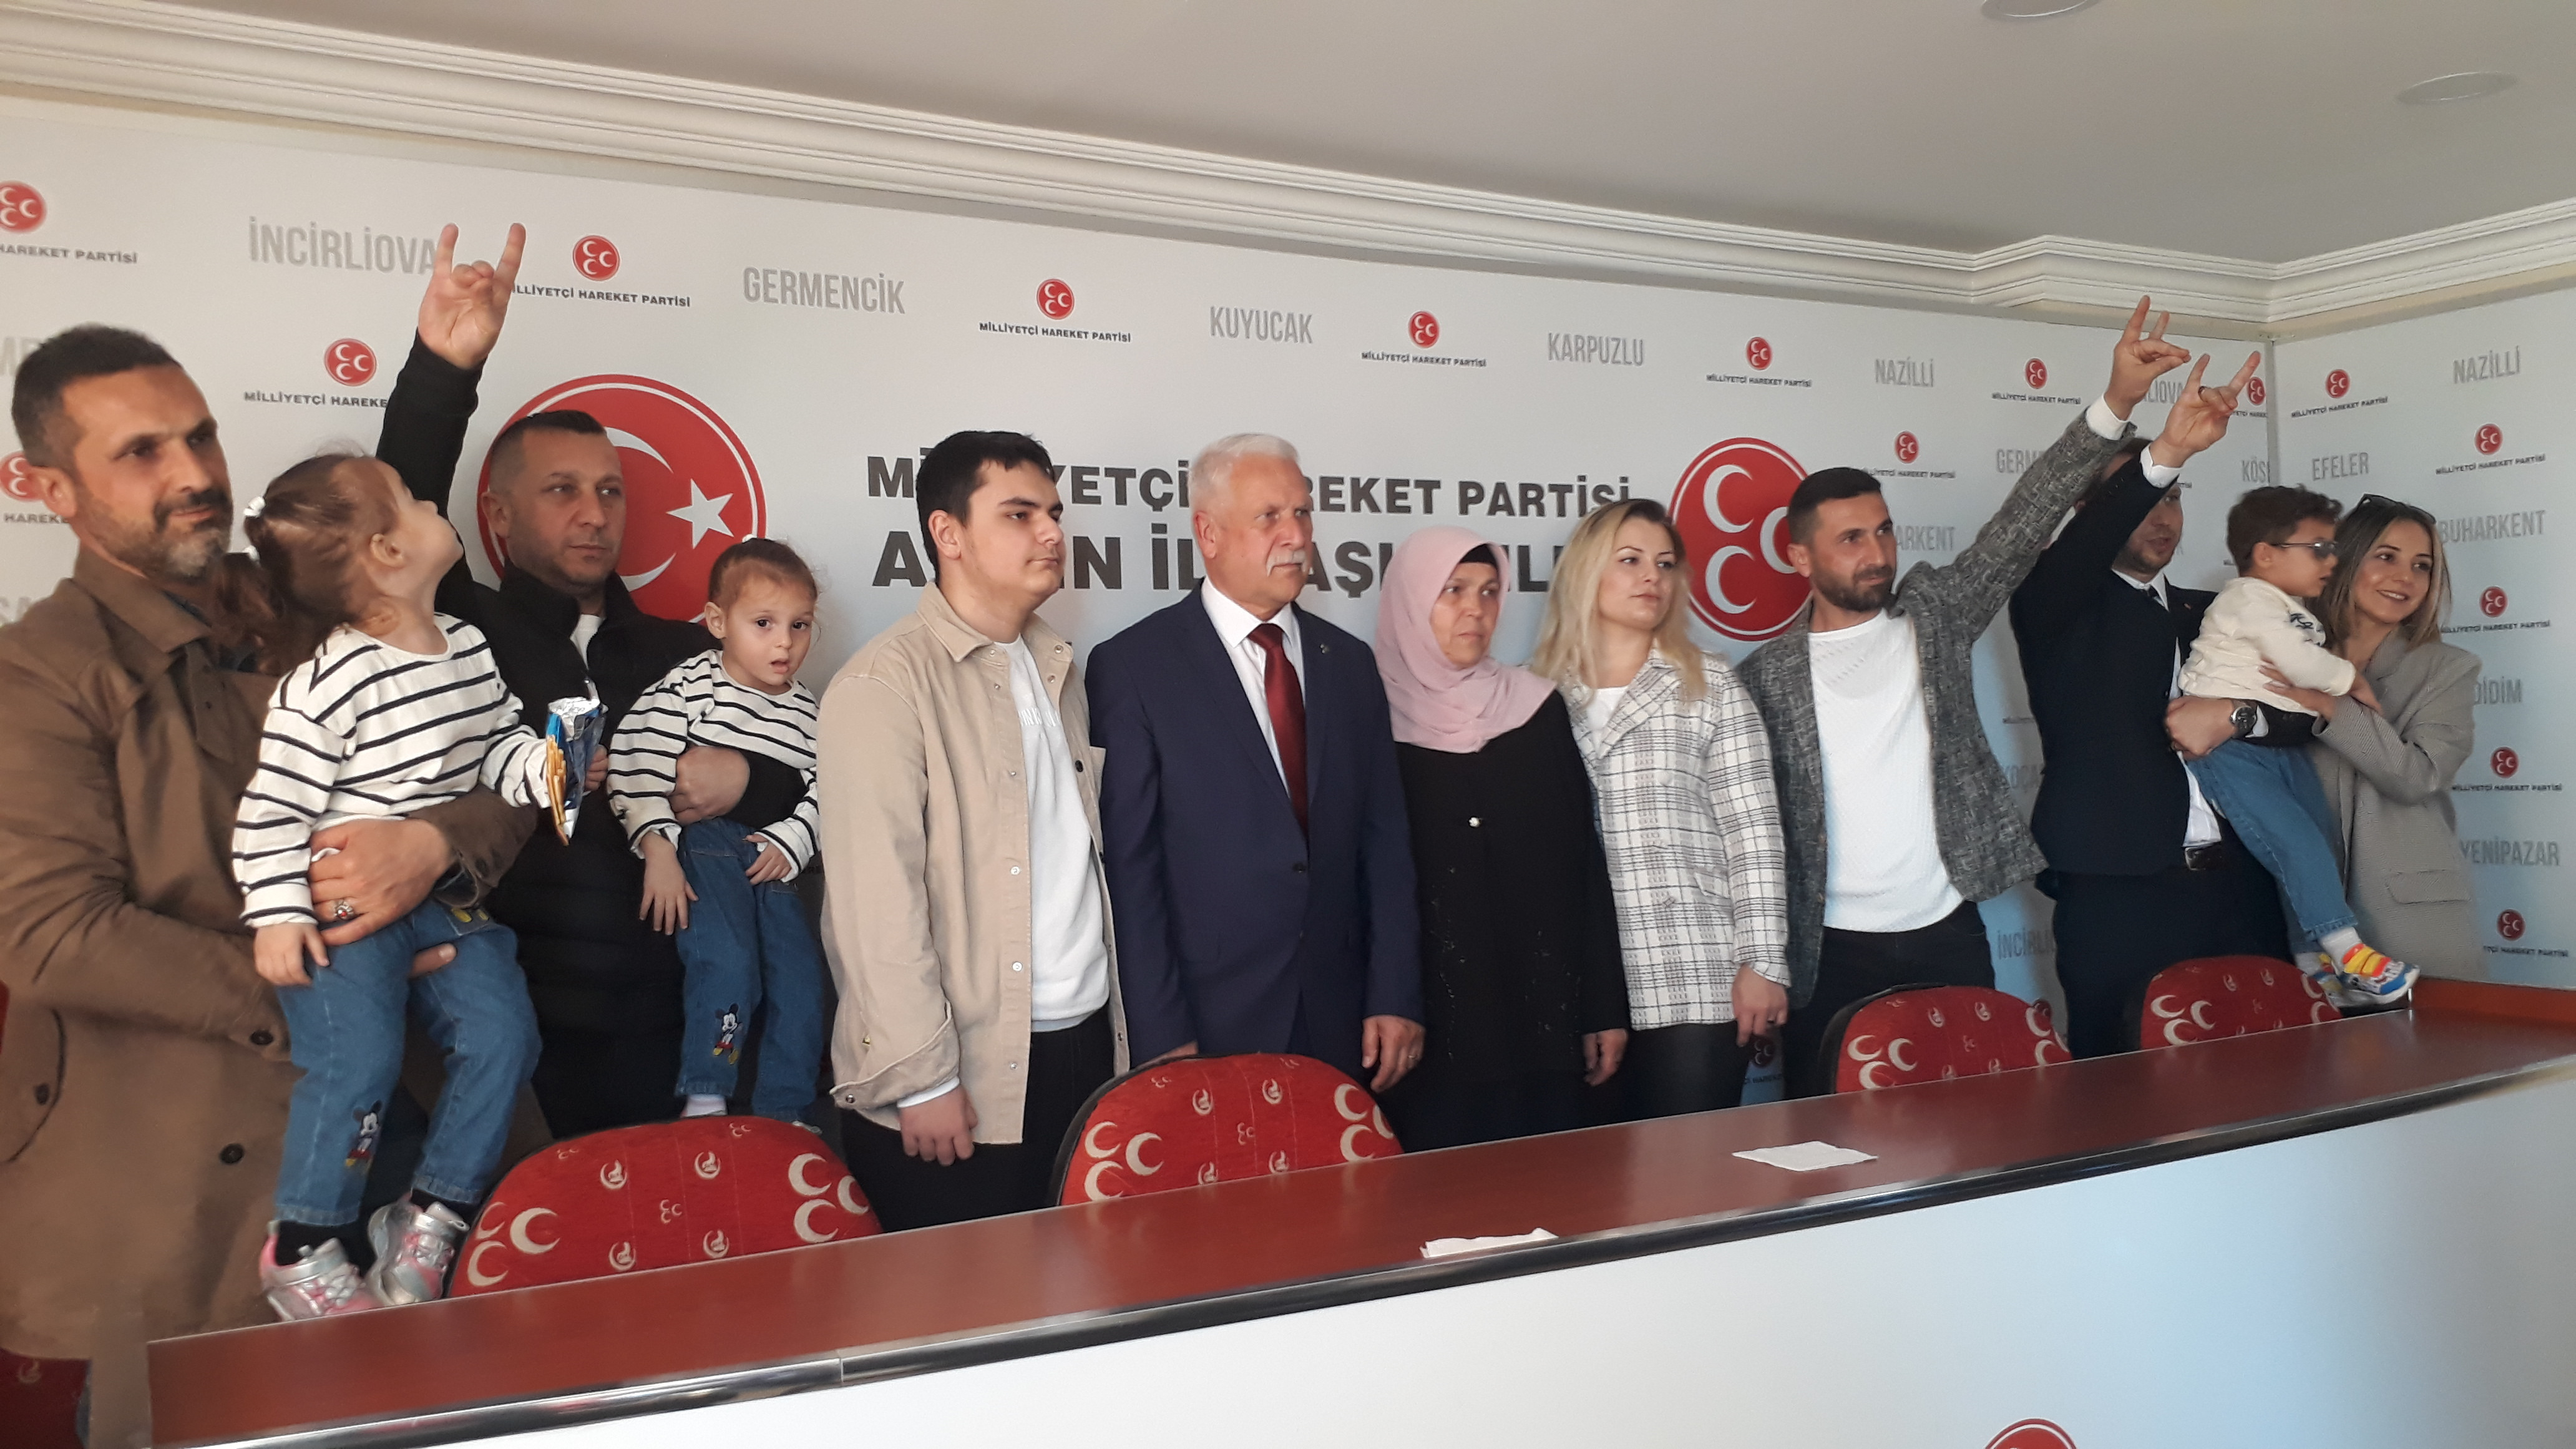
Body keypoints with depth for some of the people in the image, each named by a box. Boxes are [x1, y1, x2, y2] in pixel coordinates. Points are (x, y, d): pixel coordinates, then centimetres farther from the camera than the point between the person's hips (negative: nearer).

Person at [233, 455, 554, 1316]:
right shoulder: (327, 682, -16)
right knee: (360, 1058, -19)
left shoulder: (467, 648, 6)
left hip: (443, 897, 7)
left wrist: (549, 768, -7)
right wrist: (277, 914, -20)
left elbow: (501, 747, 14)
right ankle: (302, 1249, 4)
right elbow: (272, 809, -16)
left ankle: (429, 1221, 9)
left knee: (502, 1033, -7)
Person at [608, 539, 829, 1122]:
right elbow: (635, 765, -13)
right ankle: (705, 1101, -9)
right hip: (701, 849, -5)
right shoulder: (689, 688, -5)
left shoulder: (808, 712, 11)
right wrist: (658, 852, -18)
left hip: (772, 858, 5)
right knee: (726, 967, -22)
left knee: (802, 979, 1)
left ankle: (783, 1114, 14)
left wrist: (791, 841, -11)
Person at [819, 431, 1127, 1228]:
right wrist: (922, 1078, -16)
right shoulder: (886, 684, -11)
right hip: (966, 1075, -6)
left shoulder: (1059, 670, 13)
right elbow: (876, 900, -15)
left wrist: (1119, 1019, 11)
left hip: (1087, 1044, 7)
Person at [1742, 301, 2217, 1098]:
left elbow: (2023, 522, -3)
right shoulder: (1767, 676, 1)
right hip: (1834, 954, -2)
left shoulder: (1934, 614, 7)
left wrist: (2116, 404, -14)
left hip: (1950, 937, 2)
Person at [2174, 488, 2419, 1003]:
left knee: (2321, 841, 7)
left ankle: (2314, 961, 16)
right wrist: (2354, 680, -5)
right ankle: (2345, 947, -11)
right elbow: (2302, 663, -20)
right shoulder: (2249, 599, -11)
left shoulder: (2295, 613, 18)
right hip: (2230, 746, -10)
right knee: (2297, 841, -16)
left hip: (2281, 744, 10)